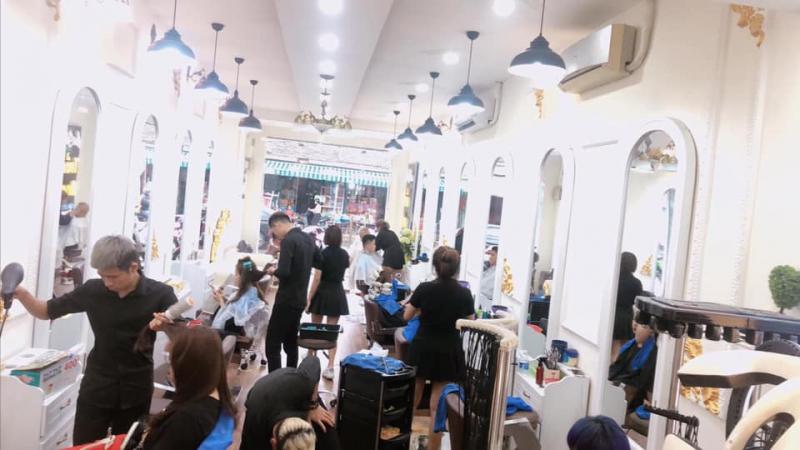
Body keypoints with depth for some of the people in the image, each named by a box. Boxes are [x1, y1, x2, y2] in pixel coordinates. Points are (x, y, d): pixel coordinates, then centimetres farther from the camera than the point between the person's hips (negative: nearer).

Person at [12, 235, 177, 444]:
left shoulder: (160, 294, -14)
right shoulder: (92, 290, -7)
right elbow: (46, 311, 5)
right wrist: (21, 294, -14)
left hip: (136, 388, -1)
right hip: (96, 386, 1)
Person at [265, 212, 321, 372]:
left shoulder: (288, 240, -18)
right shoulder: (308, 238, 8)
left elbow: (284, 273, -26)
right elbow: (319, 261, 25)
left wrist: (273, 270, -6)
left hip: (286, 300, -9)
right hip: (300, 300, 9)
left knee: (272, 345, -3)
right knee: (291, 342, 18)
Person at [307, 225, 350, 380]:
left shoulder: (322, 254, -12)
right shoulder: (344, 254, 3)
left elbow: (317, 279, -14)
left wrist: (309, 298, -10)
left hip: (322, 293, -3)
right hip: (338, 294, 3)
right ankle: (330, 367, -2)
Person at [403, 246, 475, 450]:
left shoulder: (424, 288, -11)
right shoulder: (464, 294, -9)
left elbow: (407, 316, 0)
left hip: (422, 348, 1)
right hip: (448, 353, 0)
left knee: (411, 399, 17)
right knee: (437, 406, 7)